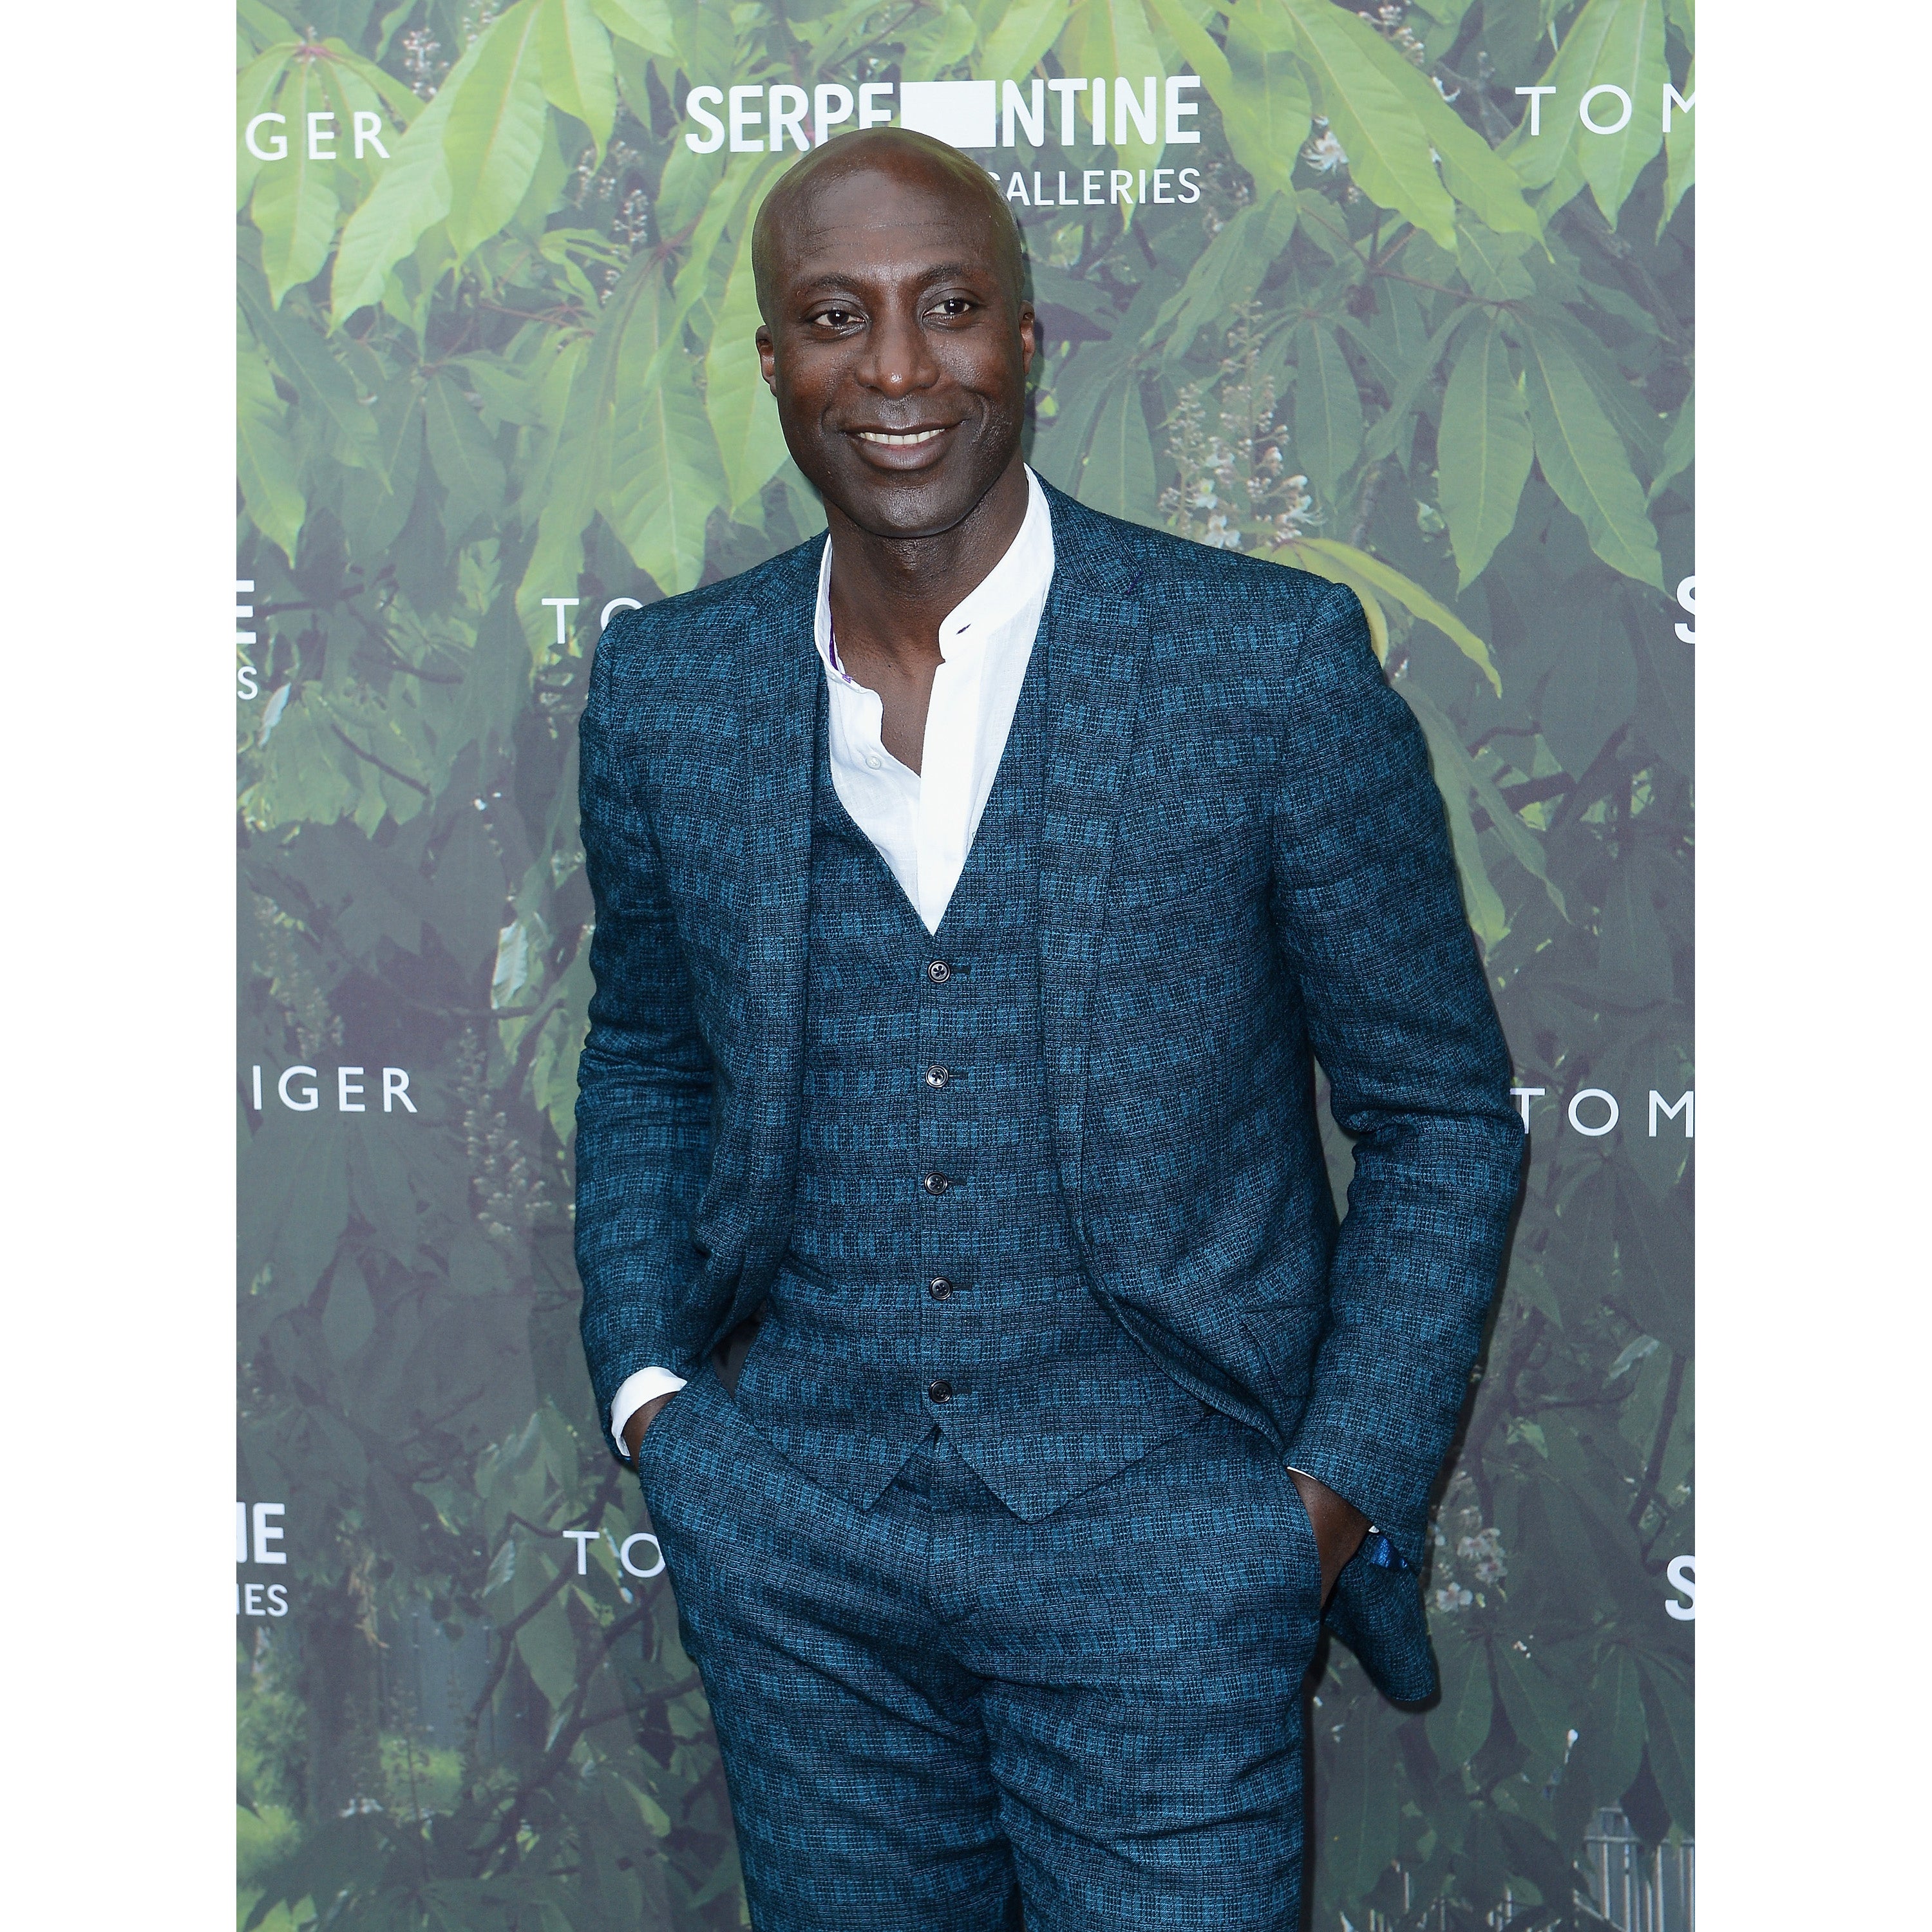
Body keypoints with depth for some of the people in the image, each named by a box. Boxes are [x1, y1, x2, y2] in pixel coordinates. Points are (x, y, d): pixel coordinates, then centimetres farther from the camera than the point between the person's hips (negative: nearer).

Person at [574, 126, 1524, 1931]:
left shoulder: (1274, 661, -8)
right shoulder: (666, 686, 2)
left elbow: (1442, 1112, -1)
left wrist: (1344, 1492, -7)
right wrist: (644, 1381, 5)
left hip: (1158, 1530, -3)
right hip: (793, 1542, 3)